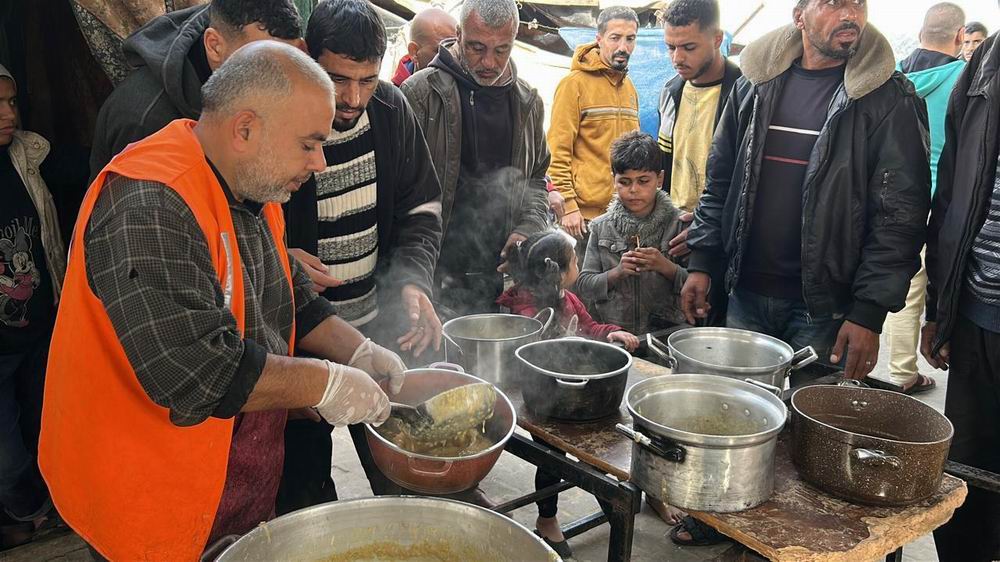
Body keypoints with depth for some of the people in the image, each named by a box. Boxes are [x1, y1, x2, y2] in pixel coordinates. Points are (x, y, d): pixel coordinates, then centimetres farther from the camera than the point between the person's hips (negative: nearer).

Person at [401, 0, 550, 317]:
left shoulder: (527, 101, 11)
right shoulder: (420, 92, -6)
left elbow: (536, 178, 20)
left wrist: (528, 229, 2)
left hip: (502, 269, 5)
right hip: (439, 272, -4)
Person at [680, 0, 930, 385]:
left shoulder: (888, 97, -5)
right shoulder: (756, 84, 6)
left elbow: (900, 213, -8)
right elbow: (719, 182, 10)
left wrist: (869, 311, -13)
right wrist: (700, 263, 4)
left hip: (824, 307, -3)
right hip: (745, 294, 3)